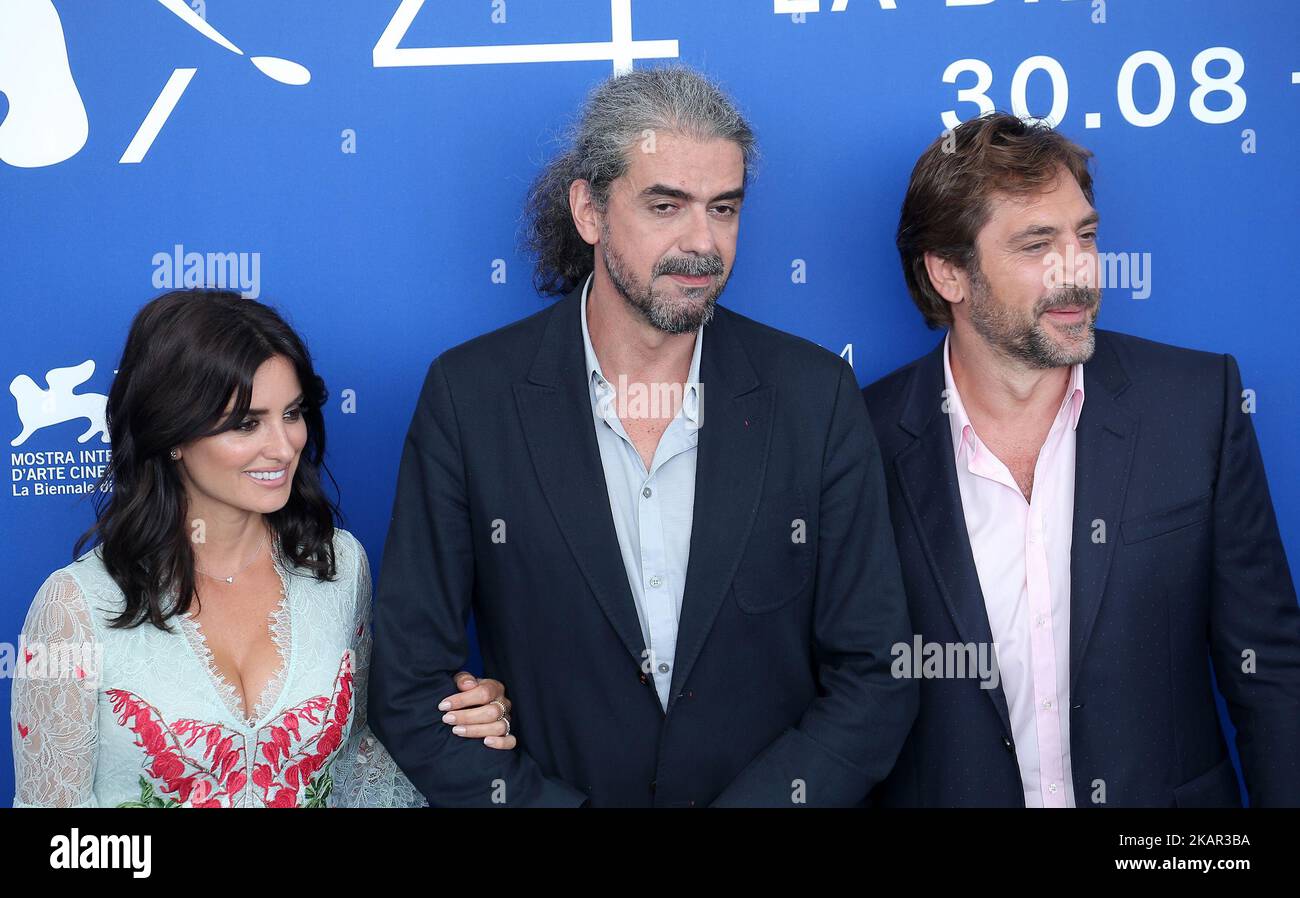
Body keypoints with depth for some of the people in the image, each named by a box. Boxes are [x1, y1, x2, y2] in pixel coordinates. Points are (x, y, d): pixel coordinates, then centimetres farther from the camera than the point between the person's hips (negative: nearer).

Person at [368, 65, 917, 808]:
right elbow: (410, 686, -4)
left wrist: (755, 801, -14)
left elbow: (875, 679, -1)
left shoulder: (816, 397, -4)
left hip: (765, 791, 1)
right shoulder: (470, 396, -6)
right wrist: (555, 804, -14)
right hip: (553, 787, 0)